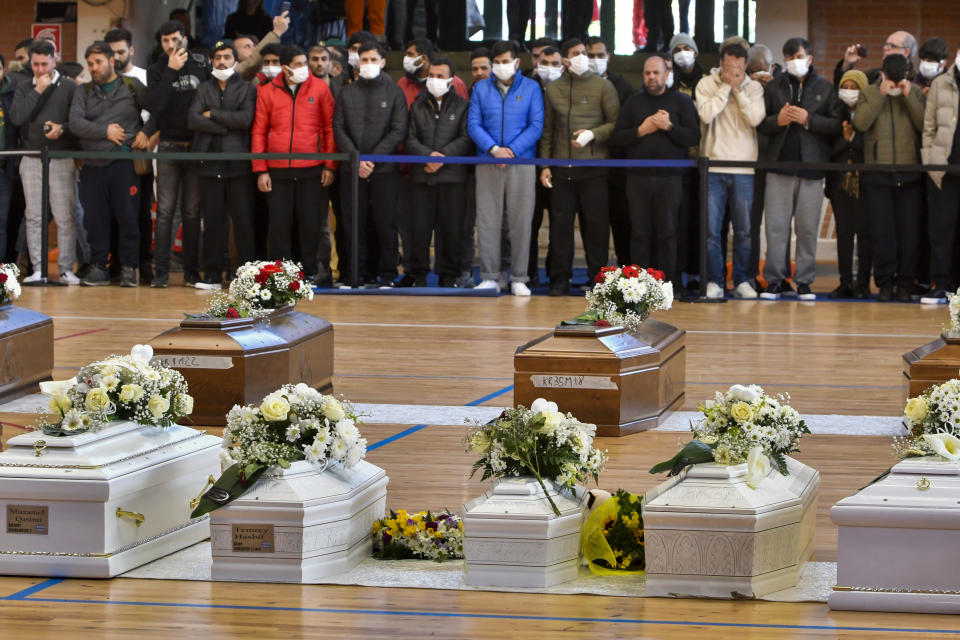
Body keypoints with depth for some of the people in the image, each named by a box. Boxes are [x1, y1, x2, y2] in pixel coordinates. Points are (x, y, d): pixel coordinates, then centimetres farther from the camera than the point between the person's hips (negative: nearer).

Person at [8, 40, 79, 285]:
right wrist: (37, 91, -7)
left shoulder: (69, 87, 2)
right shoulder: (24, 88, 9)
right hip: (31, 160, 3)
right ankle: (37, 269, 8)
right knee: (33, 217, 3)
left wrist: (63, 129, -18)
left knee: (65, 217, -6)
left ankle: (66, 269, -1)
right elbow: (16, 117, -7)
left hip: (61, 160, -3)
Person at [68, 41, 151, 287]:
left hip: (123, 163, -3)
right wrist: (105, 131, -11)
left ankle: (129, 267, 4)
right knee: (95, 219, 3)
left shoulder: (132, 87, 7)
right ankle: (98, 268, 11)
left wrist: (146, 132, -7)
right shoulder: (83, 92, 12)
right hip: (93, 165, 3)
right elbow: (75, 123, -3)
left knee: (127, 217, -2)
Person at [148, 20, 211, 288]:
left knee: (192, 212, 4)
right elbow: (155, 105, -12)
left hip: (196, 145, 0)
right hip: (169, 146, 0)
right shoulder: (156, 70, 3)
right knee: (165, 211, -5)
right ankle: (161, 271, -4)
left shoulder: (201, 64, 5)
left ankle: (191, 271, 8)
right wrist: (171, 72, -14)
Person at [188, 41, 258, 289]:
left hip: (238, 164, -2)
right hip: (210, 163, 2)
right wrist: (227, 127, -7)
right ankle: (212, 274, 7)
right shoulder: (204, 89, 15)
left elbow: (245, 119, -9)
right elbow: (192, 120, -1)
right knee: (212, 220, 3)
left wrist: (213, 115, -4)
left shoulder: (247, 89, 8)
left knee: (244, 220, -4)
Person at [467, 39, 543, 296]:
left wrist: (511, 150, -12)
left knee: (521, 221, -2)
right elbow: (473, 124, 4)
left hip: (522, 162, -1)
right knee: (487, 220, -1)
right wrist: (494, 149, -11)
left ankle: (519, 279, 4)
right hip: (487, 165, 1)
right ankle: (489, 277, 5)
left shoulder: (531, 88, 7)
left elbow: (536, 126, 0)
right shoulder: (481, 88, 11)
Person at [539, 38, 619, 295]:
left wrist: (593, 134, -14)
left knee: (596, 223, -2)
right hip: (561, 169, 2)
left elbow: (616, 124, 0)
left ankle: (597, 276, 7)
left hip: (593, 168, -2)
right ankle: (560, 278, 9)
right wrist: (544, 165, 8)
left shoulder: (602, 86, 3)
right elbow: (547, 131, 14)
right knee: (560, 223, 2)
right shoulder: (552, 90, 11)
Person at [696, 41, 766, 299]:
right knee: (711, 231, -1)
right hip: (713, 166, -1)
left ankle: (741, 281, 15)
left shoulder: (754, 87, 6)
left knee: (744, 231, 5)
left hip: (744, 170, 1)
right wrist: (725, 87, -9)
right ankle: (714, 281, 7)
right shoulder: (707, 84, 3)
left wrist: (737, 89, -8)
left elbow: (756, 118, -9)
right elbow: (706, 114, -14)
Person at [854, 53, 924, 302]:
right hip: (878, 174, 0)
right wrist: (881, 94, -12)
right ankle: (885, 282, 7)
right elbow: (860, 123, -10)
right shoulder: (869, 93, 7)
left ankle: (905, 283, 7)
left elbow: (923, 124, -5)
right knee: (881, 230, 0)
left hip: (909, 173, 0)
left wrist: (909, 97, -11)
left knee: (908, 229, 0)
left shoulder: (915, 92, 8)